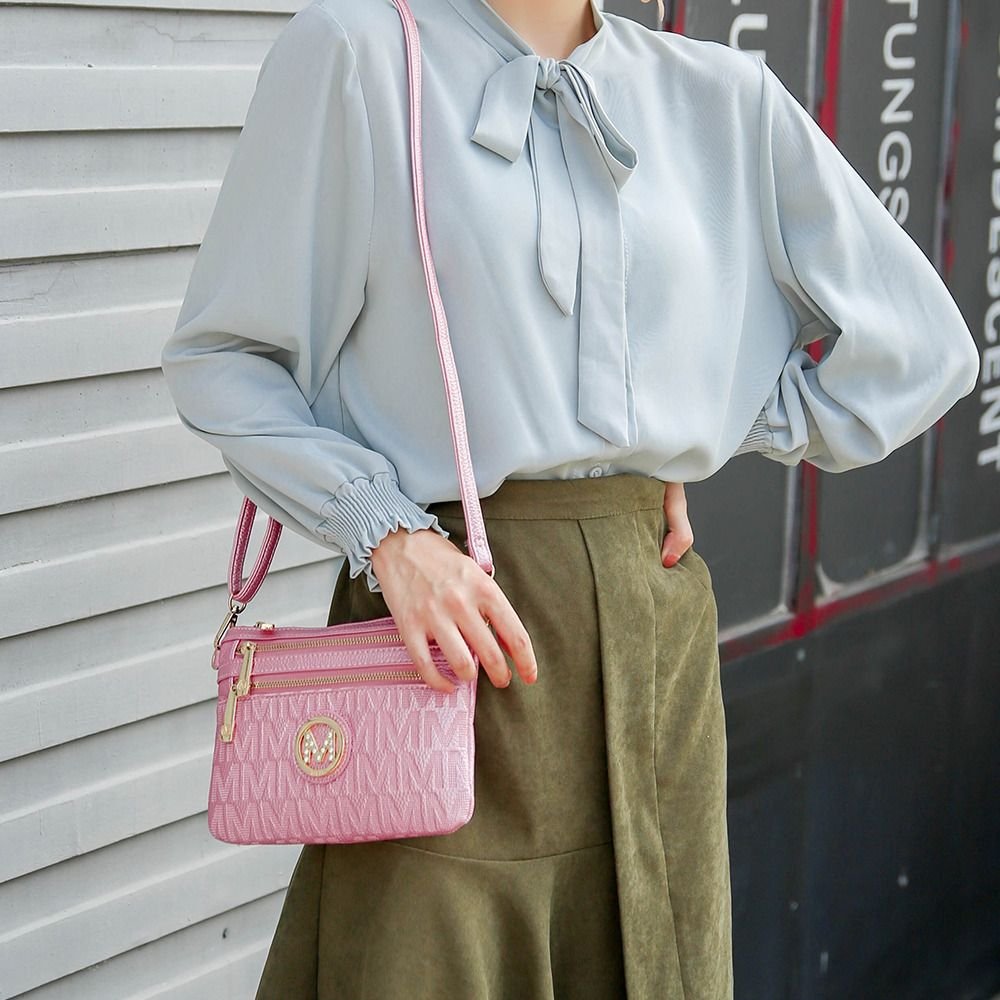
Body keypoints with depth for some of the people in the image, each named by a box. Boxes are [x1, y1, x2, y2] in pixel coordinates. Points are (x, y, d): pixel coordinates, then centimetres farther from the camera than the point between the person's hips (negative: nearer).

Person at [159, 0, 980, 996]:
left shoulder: (724, 96, 8)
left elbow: (921, 346, 13)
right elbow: (219, 357, -1)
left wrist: (715, 437, 7)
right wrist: (387, 531, -14)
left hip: (653, 622, 4)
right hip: (448, 604, -3)